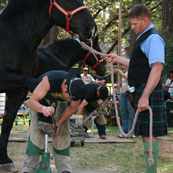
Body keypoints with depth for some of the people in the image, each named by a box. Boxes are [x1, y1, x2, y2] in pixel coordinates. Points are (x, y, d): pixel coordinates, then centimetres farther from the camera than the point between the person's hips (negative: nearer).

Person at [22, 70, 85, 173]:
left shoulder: (77, 89, -30)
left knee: (63, 132, -9)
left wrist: (60, 123, -14)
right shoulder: (49, 80, -43)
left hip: (60, 102, 3)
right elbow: (31, 102, -43)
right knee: (37, 130, -19)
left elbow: (72, 108, -11)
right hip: (41, 100, -3)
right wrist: (43, 109, -62)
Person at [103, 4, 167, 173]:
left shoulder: (153, 38, -13)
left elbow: (157, 68, -22)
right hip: (142, 92, 10)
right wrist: (118, 59, 25)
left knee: (149, 135, -8)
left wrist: (145, 96, -27)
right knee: (146, 134, 13)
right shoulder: (143, 38, 19)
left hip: (148, 92, -10)